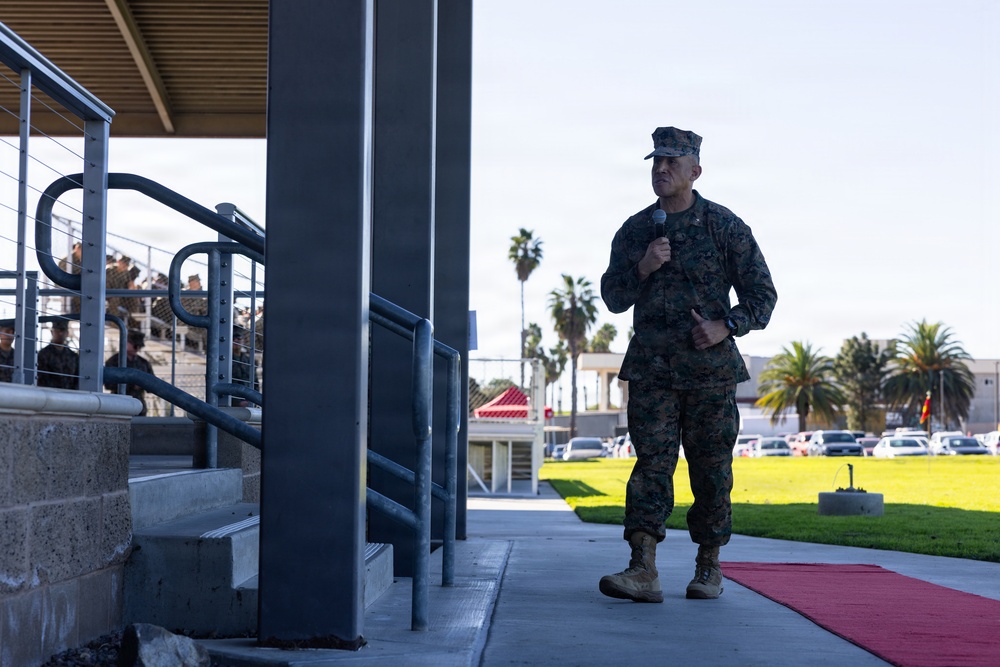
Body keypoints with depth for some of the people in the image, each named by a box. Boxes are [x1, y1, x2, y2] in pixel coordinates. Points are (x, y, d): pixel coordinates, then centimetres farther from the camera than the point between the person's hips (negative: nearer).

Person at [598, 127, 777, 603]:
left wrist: (727, 327, -12)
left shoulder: (724, 227, 1)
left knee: (711, 467, 4)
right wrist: (642, 269, -7)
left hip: (710, 366, -2)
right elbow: (613, 298, 11)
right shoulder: (634, 230, 10)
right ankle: (643, 569, -13)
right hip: (651, 366, 2)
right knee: (651, 461, -8)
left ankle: (709, 566, 16)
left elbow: (762, 294, 4)